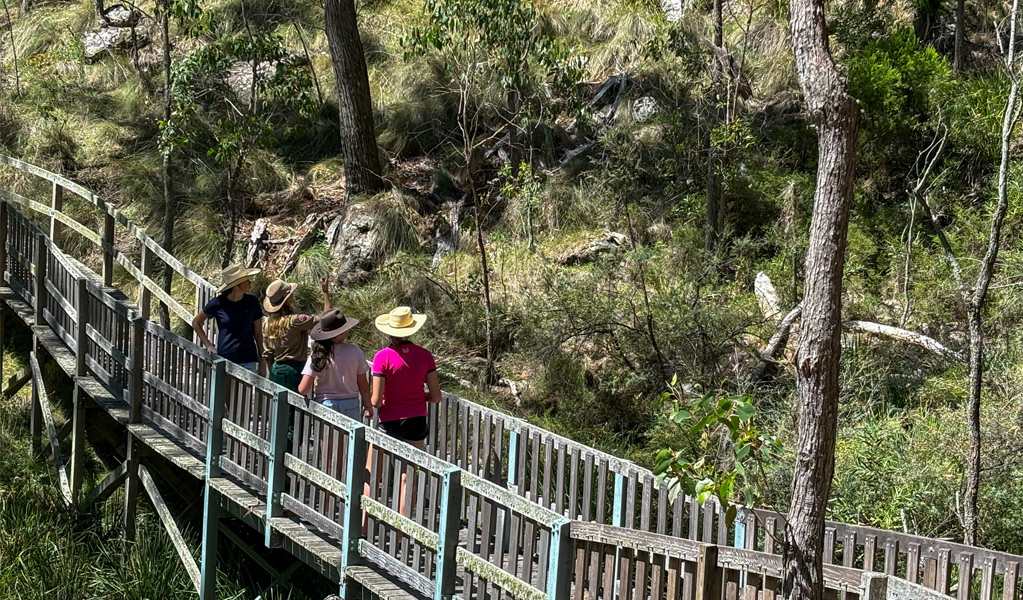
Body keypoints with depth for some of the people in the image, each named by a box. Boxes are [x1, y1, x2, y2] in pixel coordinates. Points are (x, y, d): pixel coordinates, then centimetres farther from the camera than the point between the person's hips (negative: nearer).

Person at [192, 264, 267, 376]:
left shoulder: (252, 302, 1)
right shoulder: (218, 303, -6)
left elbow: (258, 334, 8)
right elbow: (196, 323, 10)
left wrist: (262, 362, 8)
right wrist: (209, 345, 3)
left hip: (248, 362, 2)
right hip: (225, 360, -2)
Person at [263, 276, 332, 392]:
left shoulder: (267, 323, 2)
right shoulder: (294, 321, -17)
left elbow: (267, 354, 10)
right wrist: (326, 292, -11)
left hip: (276, 370, 7)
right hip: (294, 370, -7)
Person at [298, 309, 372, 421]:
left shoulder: (317, 355, -11)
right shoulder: (355, 352, -9)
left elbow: (303, 389, -11)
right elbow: (363, 385, -1)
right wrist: (367, 405, 15)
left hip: (324, 404, 0)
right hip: (350, 405, 0)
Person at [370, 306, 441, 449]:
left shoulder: (382, 357, -11)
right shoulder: (424, 355, -3)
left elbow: (376, 401, -12)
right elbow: (436, 397, 1)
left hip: (390, 422, -3)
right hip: (417, 421, 3)